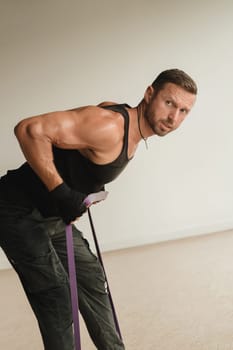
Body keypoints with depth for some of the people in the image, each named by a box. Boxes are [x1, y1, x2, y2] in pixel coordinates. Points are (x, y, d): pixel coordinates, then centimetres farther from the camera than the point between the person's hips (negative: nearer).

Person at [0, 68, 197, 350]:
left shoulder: (132, 131, 2)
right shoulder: (109, 126, -29)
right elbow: (31, 129, -35)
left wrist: (77, 199, 10)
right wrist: (59, 191, -32)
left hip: (52, 215, 10)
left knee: (91, 278, 16)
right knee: (56, 295, -10)